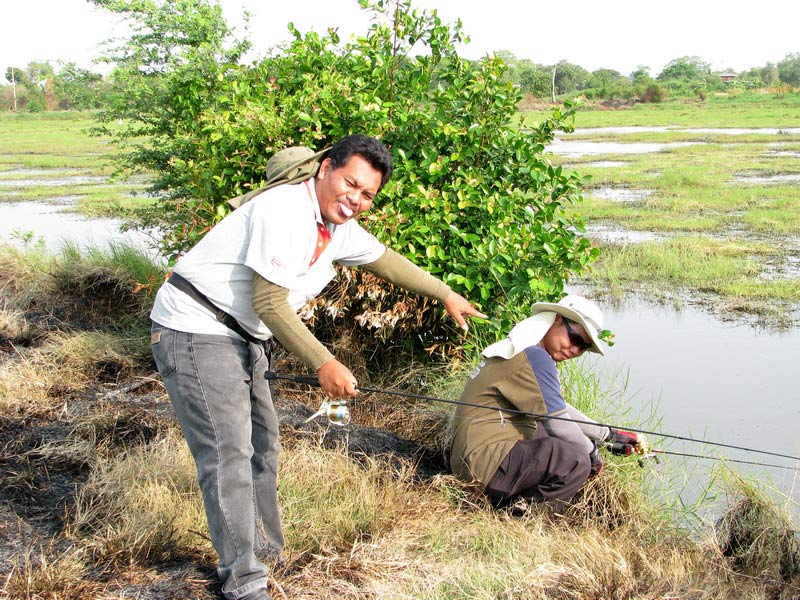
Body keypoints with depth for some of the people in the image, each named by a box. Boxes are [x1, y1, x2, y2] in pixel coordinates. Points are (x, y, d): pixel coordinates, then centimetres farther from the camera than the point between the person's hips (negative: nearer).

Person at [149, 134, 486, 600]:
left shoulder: (339, 228, 7)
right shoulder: (285, 209, -23)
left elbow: (386, 260, 24)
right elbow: (268, 301, -24)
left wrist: (446, 294, 28)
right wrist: (323, 363, -23)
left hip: (243, 337, 10)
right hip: (196, 330, -10)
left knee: (262, 445, 17)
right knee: (228, 453, -13)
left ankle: (263, 550, 34)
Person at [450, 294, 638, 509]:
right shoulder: (533, 357, -16)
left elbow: (559, 409, 25)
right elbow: (558, 422, -17)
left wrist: (609, 435, 25)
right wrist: (592, 450, 1)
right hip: (484, 462, -11)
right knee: (577, 462, -22)